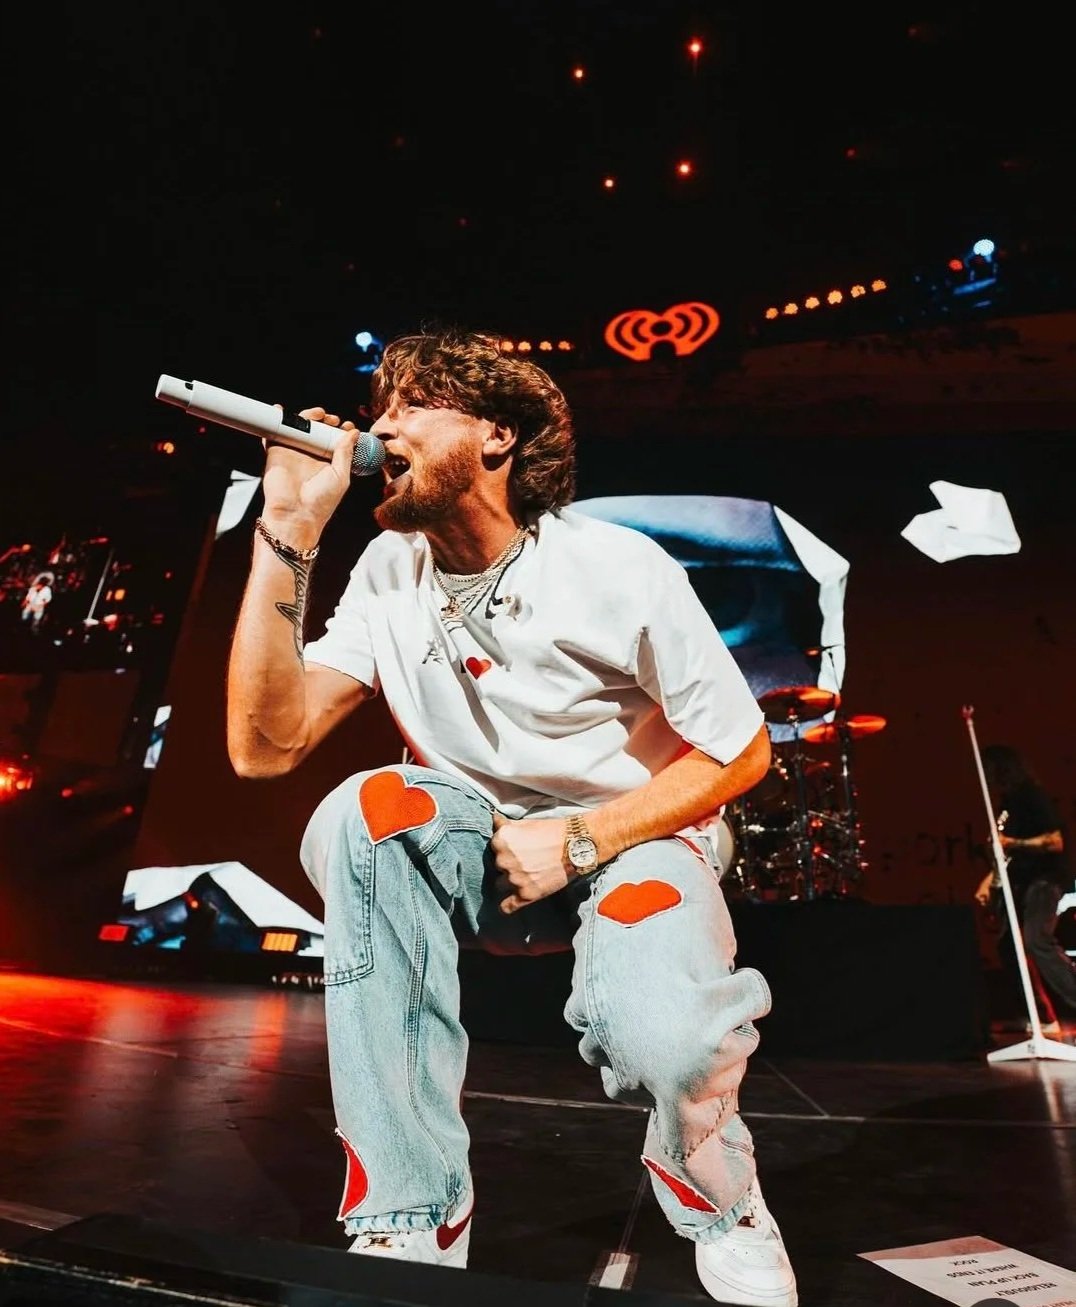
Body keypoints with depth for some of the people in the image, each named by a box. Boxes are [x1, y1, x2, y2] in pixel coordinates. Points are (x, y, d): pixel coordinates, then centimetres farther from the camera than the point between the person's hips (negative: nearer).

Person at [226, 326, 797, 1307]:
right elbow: (265, 746, -14)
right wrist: (288, 532, -19)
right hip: (479, 853, 3)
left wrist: (580, 840, -18)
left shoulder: (619, 571, -17)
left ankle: (719, 1204, 10)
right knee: (366, 811, -27)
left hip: (632, 842, -2)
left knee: (664, 1043, -32)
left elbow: (740, 753, -8)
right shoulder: (388, 573, -5)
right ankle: (409, 1225, -14)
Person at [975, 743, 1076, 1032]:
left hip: (1044, 878, -9)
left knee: (1036, 941, -25)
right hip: (1019, 882, 9)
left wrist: (1013, 843, -25)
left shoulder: (1033, 797, -10)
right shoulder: (1004, 805, 15)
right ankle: (1046, 1017, 10)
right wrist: (990, 879, 11)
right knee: (1009, 946, 4)